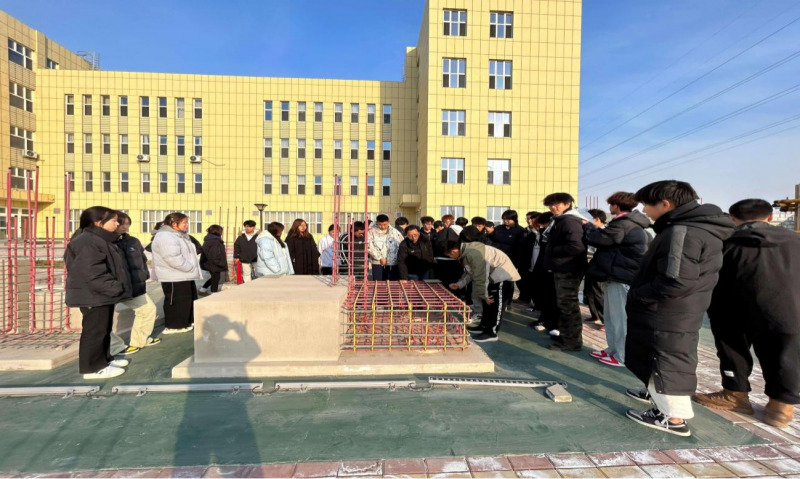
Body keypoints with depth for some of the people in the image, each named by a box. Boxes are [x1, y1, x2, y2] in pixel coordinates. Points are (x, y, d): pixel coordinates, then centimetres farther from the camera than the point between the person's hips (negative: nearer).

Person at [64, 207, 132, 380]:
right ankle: (93, 367, 9)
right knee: (95, 331, -1)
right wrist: (116, 288, -24)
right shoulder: (86, 243, -19)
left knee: (104, 330, 18)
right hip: (93, 296, -11)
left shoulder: (102, 240, 15)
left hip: (104, 295, 11)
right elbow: (93, 274, -26)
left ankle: (104, 359, 30)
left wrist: (115, 289, 16)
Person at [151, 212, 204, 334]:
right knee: (176, 301, 0)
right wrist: (191, 268, -20)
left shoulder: (180, 235, 16)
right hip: (174, 277, -11)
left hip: (185, 275, 11)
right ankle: (175, 326, 13)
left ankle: (187, 322, 30)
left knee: (189, 299, 17)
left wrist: (193, 269, 10)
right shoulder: (165, 237, -19)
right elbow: (173, 258, -28)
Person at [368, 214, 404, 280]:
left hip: (393, 262, 2)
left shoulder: (395, 231, 4)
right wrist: (380, 258, -14)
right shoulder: (372, 231, -2)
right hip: (378, 263, -1)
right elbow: (370, 247, -9)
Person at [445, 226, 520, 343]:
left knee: (495, 304, -5)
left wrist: (483, 295, -18)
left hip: (503, 274, -10)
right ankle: (484, 326, 27)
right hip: (493, 274, 10)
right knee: (487, 303, 16)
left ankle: (491, 332, 4)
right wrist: (459, 284, 3)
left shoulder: (472, 254, -31)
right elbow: (469, 272, 12)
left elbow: (480, 277, -27)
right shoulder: (465, 251, 2)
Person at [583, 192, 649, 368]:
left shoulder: (622, 224, -18)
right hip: (621, 274, 11)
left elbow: (598, 238, -16)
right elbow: (608, 238, 18)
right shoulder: (631, 223, 17)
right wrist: (594, 228, 7)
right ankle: (613, 350, 27)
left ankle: (622, 356, 9)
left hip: (621, 276, -11)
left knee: (620, 317, -1)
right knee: (612, 315, 17)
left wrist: (588, 227, 3)